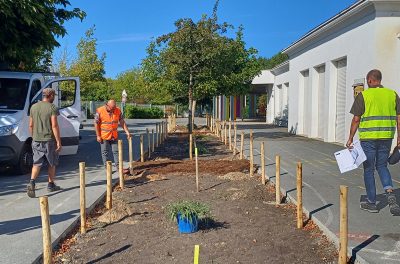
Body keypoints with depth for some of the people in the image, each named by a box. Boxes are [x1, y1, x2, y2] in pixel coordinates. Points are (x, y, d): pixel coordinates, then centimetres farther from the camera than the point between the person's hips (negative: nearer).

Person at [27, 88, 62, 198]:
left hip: (36, 140, 4)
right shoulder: (52, 108, -10)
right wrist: (58, 141, -13)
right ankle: (51, 185, 20)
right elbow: (54, 126, -15)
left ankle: (31, 183, -16)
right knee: (51, 163, 12)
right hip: (49, 140, -4)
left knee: (37, 163, 4)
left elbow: (31, 125, 10)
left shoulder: (34, 107, 8)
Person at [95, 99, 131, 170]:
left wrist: (127, 132, -6)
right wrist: (98, 136, -12)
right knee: (104, 152, 6)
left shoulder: (118, 111, -5)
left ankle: (118, 166, 17)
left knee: (116, 151, 8)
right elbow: (96, 123, -10)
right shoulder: (99, 111, -14)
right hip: (104, 136, -3)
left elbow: (122, 122, 1)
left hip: (114, 136, 3)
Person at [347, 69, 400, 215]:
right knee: (382, 166, 20)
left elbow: (356, 119, -8)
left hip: (368, 137, -4)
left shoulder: (363, 95, -6)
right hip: (387, 137, 4)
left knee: (369, 169, 8)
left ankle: (371, 203, 15)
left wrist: (350, 138, -1)